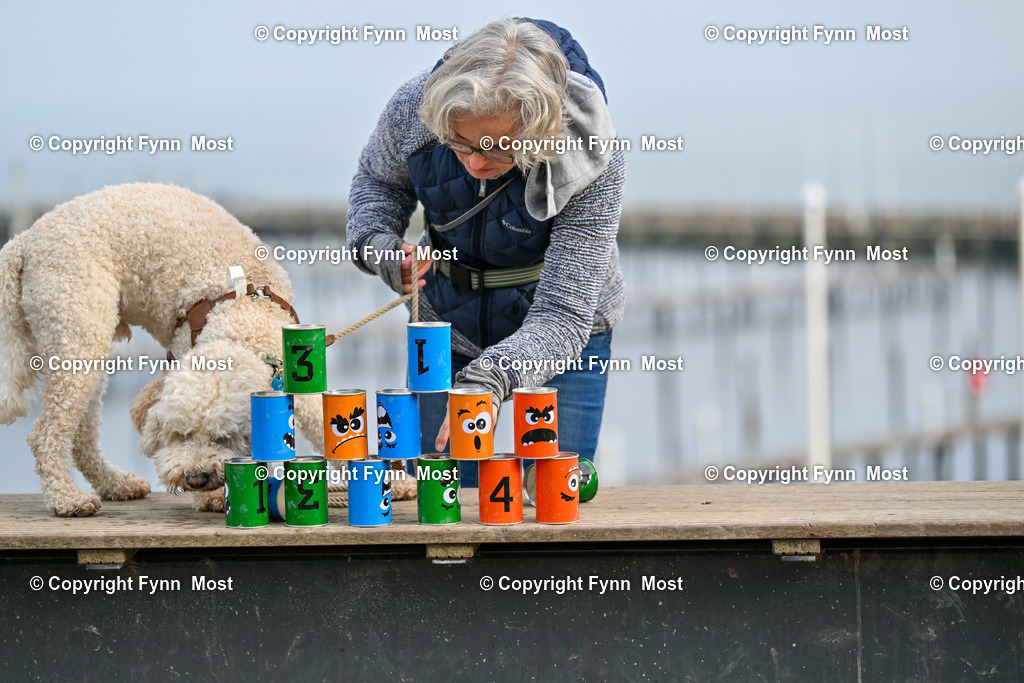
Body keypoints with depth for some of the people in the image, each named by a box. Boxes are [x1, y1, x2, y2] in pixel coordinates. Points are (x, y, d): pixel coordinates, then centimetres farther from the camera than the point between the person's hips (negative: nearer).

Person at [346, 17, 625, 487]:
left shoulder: (593, 163, -33)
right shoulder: (414, 107, -26)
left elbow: (560, 318, -34)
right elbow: (378, 181, 0)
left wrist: (484, 382, -51)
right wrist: (378, 246, -22)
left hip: (562, 338, -2)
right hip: (447, 325, 2)